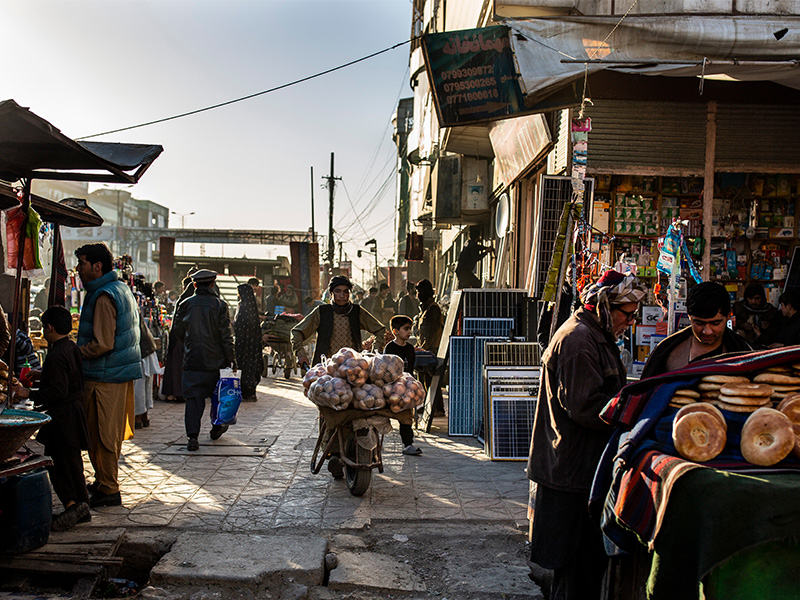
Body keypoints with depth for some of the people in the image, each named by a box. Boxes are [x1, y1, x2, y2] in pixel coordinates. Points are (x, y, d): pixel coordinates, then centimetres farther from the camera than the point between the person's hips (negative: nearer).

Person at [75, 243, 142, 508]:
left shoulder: (103, 297, -19)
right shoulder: (122, 288, 12)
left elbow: (102, 344, -23)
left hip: (105, 377, -10)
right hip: (122, 371, 10)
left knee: (101, 436, 0)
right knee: (110, 434, 18)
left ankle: (108, 491, 8)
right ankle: (105, 482, 30)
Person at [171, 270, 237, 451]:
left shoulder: (186, 304, -1)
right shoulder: (220, 305, -7)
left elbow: (177, 330, 10)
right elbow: (226, 336, -8)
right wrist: (232, 361, -4)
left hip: (192, 360, 1)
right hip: (215, 361, -1)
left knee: (193, 398, 2)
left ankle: (192, 436, -7)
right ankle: (217, 428, 30)